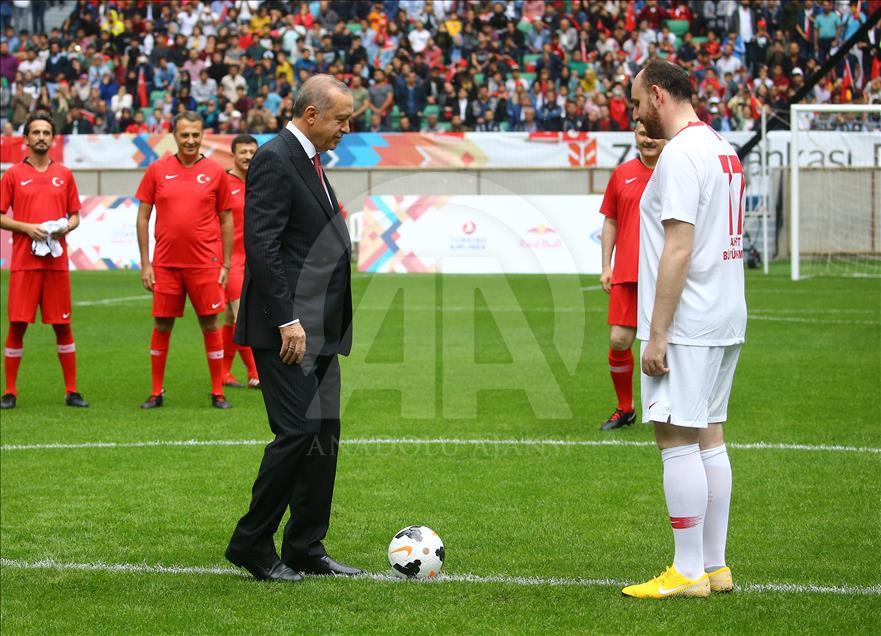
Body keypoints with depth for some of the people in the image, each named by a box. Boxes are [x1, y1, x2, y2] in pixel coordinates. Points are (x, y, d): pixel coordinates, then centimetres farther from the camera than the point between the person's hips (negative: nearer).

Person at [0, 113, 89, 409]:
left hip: (57, 260, 2)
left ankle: (71, 390, 10)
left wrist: (66, 227, -7)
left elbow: (75, 215, 14)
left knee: (63, 325, 4)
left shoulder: (64, 175, 10)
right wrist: (27, 227, -12)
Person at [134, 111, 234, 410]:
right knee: (161, 325, 5)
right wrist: (145, 263, 0)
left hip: (205, 263, -1)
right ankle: (157, 393, 14)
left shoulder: (215, 172, 2)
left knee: (210, 324, 1)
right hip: (165, 263, 1)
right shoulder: (157, 170, 3)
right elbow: (143, 217, 5)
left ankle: (218, 393, 7)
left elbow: (226, 220, 7)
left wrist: (225, 264, 2)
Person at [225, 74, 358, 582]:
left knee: (325, 437, 9)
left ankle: (306, 549, 15)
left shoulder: (309, 161, 18)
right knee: (299, 433, -12)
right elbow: (262, 247, -19)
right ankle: (252, 545, 0)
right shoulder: (275, 159, -12)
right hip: (288, 329, -10)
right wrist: (287, 321, -22)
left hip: (321, 330, 10)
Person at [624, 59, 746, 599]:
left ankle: (688, 573, -4)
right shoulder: (723, 149, 15)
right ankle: (716, 566, 15)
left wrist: (657, 334, -18)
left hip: (687, 326, -10)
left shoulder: (681, 154, -15)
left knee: (677, 438, -6)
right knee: (708, 437, 12)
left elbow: (678, 250, -20)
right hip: (726, 320, 10)